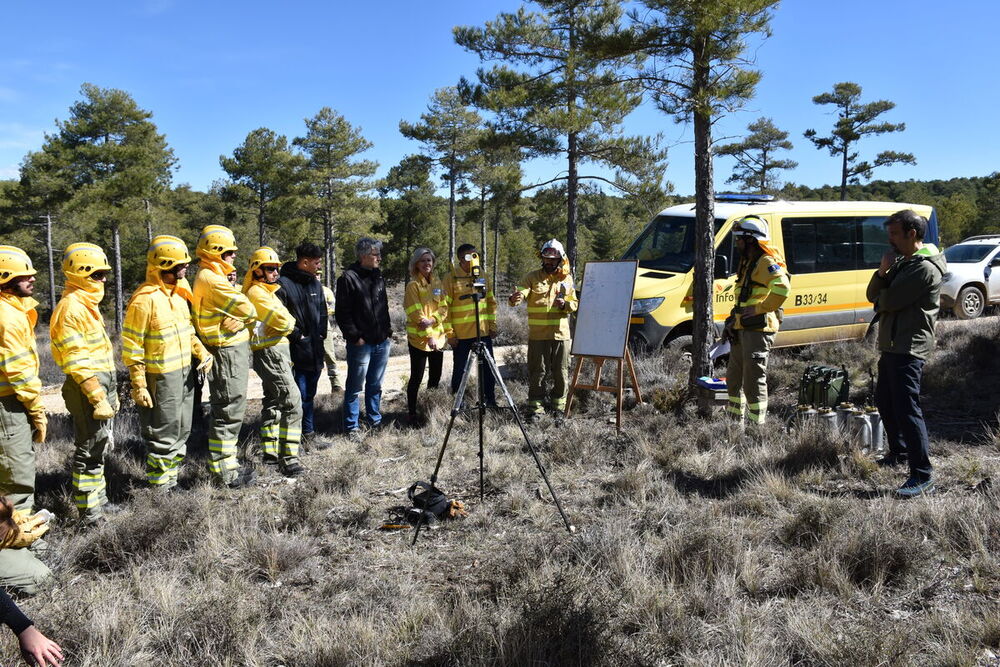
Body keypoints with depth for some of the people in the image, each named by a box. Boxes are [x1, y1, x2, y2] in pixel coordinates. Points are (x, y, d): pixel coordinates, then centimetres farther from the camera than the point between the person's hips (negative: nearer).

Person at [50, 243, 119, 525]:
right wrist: (97, 397, -22)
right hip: (86, 388, -10)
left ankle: (99, 499, 30)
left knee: (99, 447, 18)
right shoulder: (70, 308, -16)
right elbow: (76, 361, -21)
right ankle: (89, 512, 7)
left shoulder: (88, 303, 15)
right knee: (89, 451, -2)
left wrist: (111, 392, 22)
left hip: (103, 384, 10)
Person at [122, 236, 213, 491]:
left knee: (181, 432, 18)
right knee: (163, 435, 1)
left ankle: (172, 480, 32)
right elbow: (132, 346, -15)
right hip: (161, 377, -9)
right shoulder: (145, 299, -18)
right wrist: (138, 386, -16)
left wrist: (203, 353, 5)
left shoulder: (178, 292, 8)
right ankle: (160, 489, 13)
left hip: (186, 372, 9)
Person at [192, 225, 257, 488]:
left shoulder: (214, 277, 16)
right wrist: (248, 318, 2)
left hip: (235, 350, 11)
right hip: (227, 354, -11)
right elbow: (247, 310, -18)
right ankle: (224, 473, 4)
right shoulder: (211, 279, -18)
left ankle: (227, 463, 28)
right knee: (228, 412, -4)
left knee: (230, 411, 17)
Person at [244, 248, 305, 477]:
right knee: (292, 402, -15)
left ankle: (270, 453, 26)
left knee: (272, 402, 16)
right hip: (271, 352, -11)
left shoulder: (266, 291, 20)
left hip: (275, 352, 11)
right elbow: (284, 321, -20)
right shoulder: (257, 293, -13)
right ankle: (288, 458, -16)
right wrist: (290, 321, -1)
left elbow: (283, 324, 18)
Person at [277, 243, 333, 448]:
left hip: (315, 349, 8)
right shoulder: (283, 284, -12)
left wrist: (321, 333, 11)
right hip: (296, 352, -8)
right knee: (301, 396, -4)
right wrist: (296, 335, -11)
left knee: (308, 395, 14)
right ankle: (308, 434, 4)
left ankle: (308, 436, 22)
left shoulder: (315, 283, 14)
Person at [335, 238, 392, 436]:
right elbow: (343, 313, -11)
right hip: (361, 343, -7)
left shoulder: (378, 277, 15)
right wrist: (355, 337, -14)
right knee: (355, 386, 0)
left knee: (375, 385, 15)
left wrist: (388, 332, 14)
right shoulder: (348, 278, -9)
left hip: (382, 342, 7)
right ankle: (352, 426, 8)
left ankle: (375, 421, 25)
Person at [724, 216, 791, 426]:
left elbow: (782, 287, -31)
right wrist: (733, 319, 18)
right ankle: (735, 421, 30)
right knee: (734, 377, 18)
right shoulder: (746, 263, 19)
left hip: (758, 329, -11)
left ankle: (757, 425, -2)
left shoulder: (767, 263, -13)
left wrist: (760, 308, -25)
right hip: (742, 329, 11)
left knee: (754, 381, -8)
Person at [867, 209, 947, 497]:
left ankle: (922, 477, -10)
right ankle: (899, 452, 39)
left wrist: (881, 300, 2)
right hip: (892, 345, 11)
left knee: (906, 409, -13)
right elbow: (873, 295, 10)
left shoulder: (925, 268, -16)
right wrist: (883, 272, -8)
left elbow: (889, 301, -22)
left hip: (908, 349, -11)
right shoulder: (904, 262, 17)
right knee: (884, 401, 21)